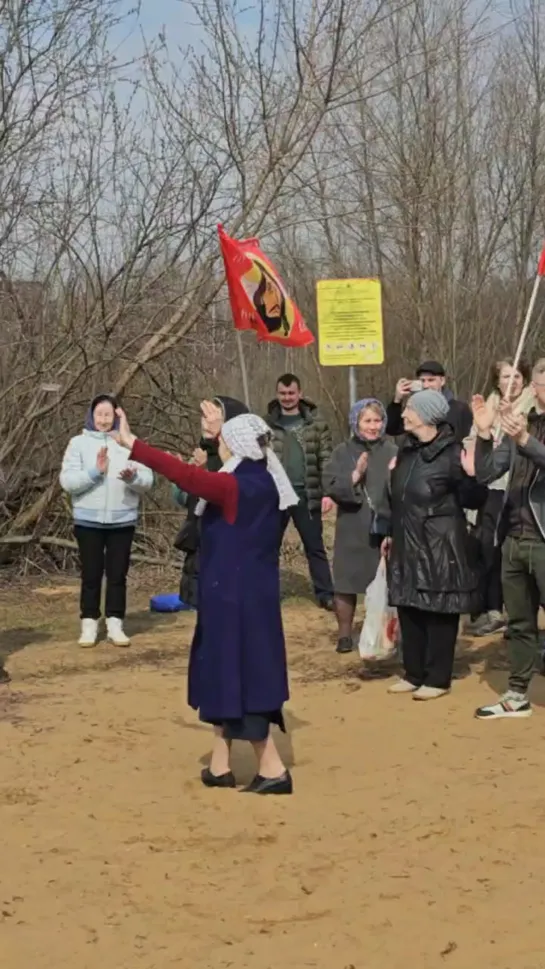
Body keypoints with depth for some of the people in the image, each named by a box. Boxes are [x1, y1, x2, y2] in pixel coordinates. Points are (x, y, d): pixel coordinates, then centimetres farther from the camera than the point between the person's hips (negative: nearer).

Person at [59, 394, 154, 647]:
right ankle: (89, 625, 13)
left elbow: (147, 481, -4)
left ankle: (115, 625, 13)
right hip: (88, 521, -1)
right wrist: (95, 471, -22)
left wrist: (132, 477, -25)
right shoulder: (79, 443, -1)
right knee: (91, 575, 5)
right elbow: (67, 481, -9)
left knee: (118, 575, 6)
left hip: (122, 520, 1)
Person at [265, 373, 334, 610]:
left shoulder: (316, 423, 1)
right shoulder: (266, 423, 3)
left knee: (315, 546, 7)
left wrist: (328, 492, -8)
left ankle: (325, 594, 13)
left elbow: (326, 459, 0)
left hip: (306, 494, 0)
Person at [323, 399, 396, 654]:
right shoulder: (343, 452, 2)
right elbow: (330, 486, -9)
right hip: (352, 531, 0)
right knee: (346, 583, 4)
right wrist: (355, 475, -20)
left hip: (385, 529, 0)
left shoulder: (392, 452, 2)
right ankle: (345, 634, 18)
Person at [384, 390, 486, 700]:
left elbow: (474, 499, -13)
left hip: (441, 548, -8)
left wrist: (471, 476, -32)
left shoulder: (451, 453, -15)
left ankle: (438, 679, 12)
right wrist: (391, 534, 22)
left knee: (439, 614, 2)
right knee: (409, 611, 13)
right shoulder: (407, 450, 8)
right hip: (408, 545, 8)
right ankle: (415, 674, 24)